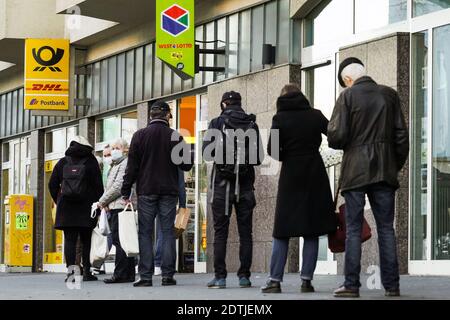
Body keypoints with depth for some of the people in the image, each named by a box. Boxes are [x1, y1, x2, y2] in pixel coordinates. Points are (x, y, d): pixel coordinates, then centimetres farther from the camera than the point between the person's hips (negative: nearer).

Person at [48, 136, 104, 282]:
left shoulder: (63, 163, 8)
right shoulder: (91, 162, 1)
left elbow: (52, 185, 8)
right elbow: (98, 186, -2)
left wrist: (59, 201, 14)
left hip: (66, 208, 1)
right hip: (86, 208, -1)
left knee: (69, 239, 1)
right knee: (86, 240, 7)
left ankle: (71, 270, -7)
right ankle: (86, 271, 5)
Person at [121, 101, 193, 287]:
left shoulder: (140, 136, -1)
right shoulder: (175, 137, 0)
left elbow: (132, 166, -2)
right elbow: (186, 165, 2)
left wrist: (126, 192, 1)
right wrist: (187, 151, 23)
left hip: (146, 192, 0)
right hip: (169, 192, 0)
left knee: (145, 233, 2)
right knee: (168, 231, 5)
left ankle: (146, 276, -3)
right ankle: (167, 275, 1)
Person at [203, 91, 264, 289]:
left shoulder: (218, 123, -3)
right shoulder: (252, 125, 4)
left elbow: (208, 153, -8)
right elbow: (259, 158, 6)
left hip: (223, 184, -2)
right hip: (245, 185, 2)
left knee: (220, 232, 1)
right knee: (245, 232, 6)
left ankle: (220, 276, -4)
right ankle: (244, 276, 3)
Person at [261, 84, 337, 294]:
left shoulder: (280, 118, -1)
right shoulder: (315, 116, 2)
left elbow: (272, 150, -7)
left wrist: (287, 156, 11)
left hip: (291, 176, -1)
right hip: (315, 176, 1)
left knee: (282, 232, 4)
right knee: (311, 232, 5)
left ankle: (275, 280, -1)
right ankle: (306, 280, 2)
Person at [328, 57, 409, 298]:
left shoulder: (348, 96, -4)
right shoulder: (389, 95, 7)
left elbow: (336, 136, -11)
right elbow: (401, 135, 6)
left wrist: (341, 143, 12)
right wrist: (397, 165, 15)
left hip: (355, 170, -3)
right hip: (385, 170, 3)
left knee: (353, 229, 0)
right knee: (386, 228, 6)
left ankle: (351, 284, -3)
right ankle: (392, 285, 3)